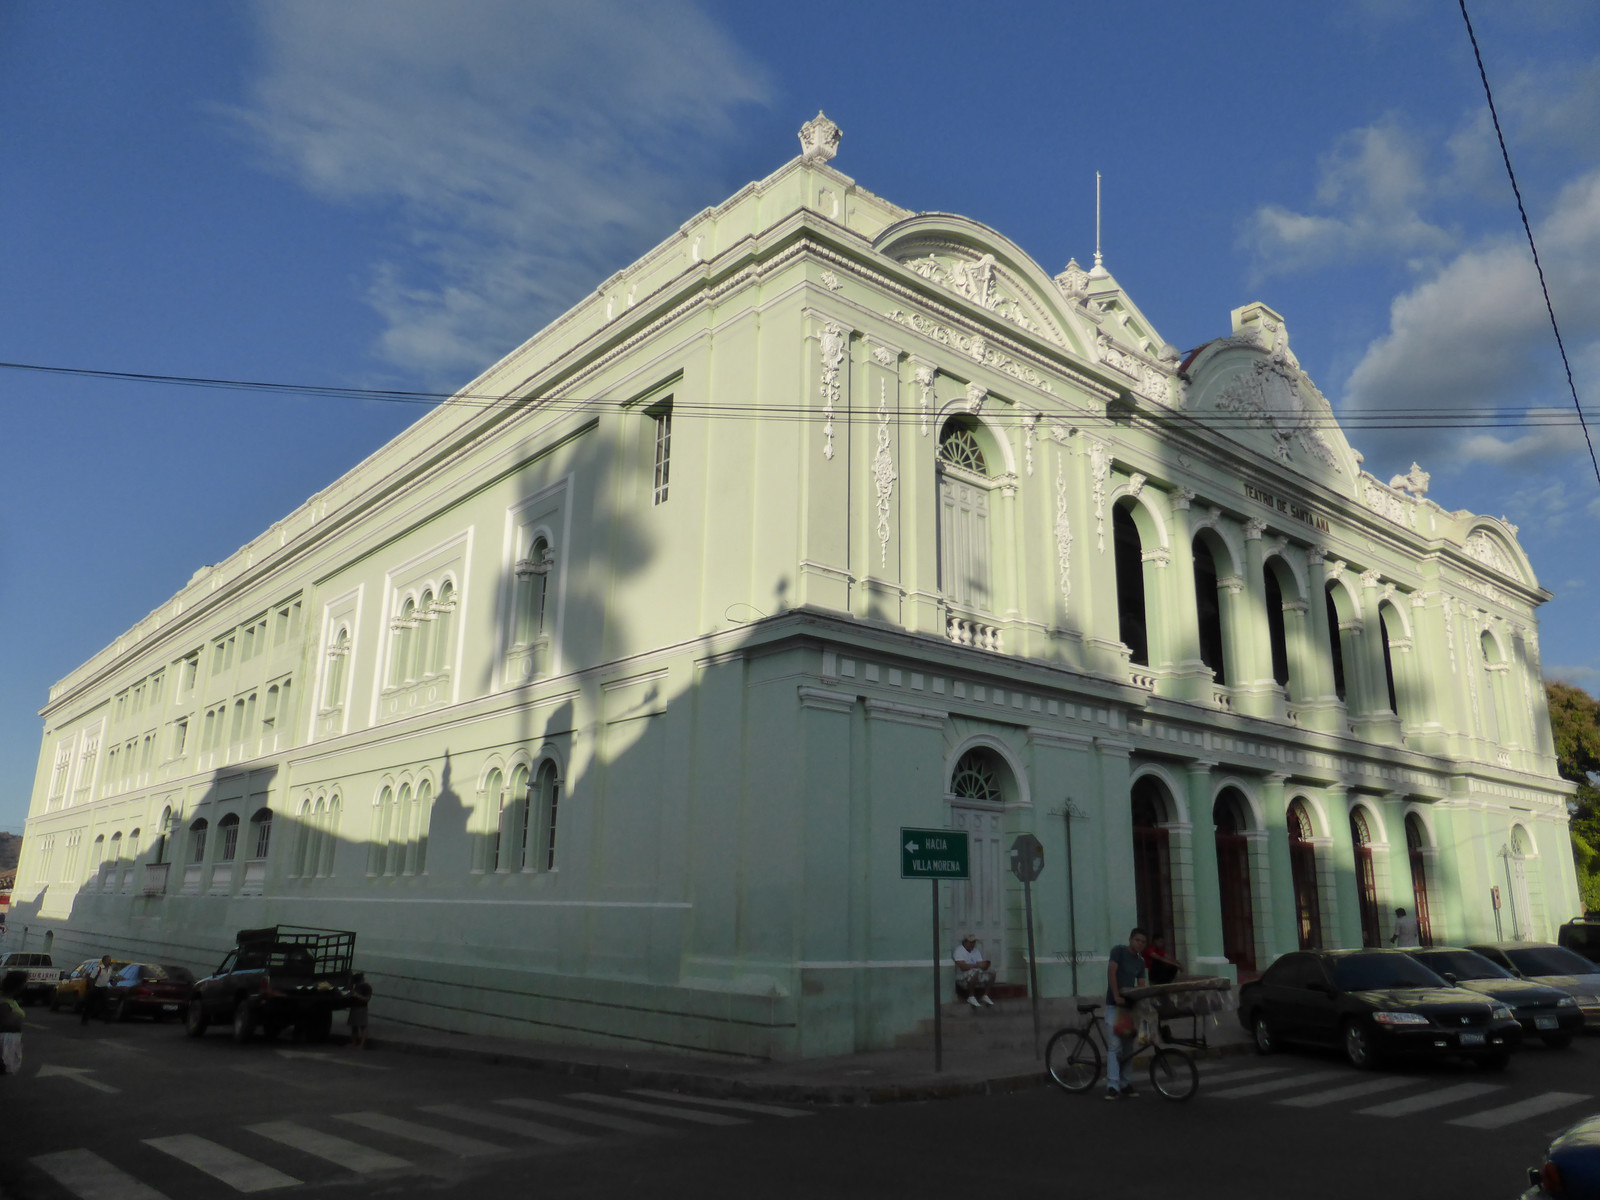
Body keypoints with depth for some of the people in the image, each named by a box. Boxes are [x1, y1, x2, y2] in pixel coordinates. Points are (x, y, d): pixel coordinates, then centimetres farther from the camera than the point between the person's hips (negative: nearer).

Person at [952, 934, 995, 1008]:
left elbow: (982, 965, 4)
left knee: (991, 973, -9)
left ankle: (985, 996, 3)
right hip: (962, 979, -7)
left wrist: (984, 964, -21)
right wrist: (977, 965, -24)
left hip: (976, 977, 7)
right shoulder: (959, 951, -12)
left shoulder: (976, 951, 12)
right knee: (974, 972, -36)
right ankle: (971, 997, -21)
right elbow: (963, 967, -26)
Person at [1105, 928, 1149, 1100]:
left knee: (1128, 1047, 9)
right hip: (1115, 1005, -6)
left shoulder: (1140, 962, 14)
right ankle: (1112, 1086, -12)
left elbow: (1140, 984, 8)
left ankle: (1125, 1084, 16)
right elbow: (1111, 972, -13)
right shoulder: (1118, 951, -4)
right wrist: (1116, 996, -21)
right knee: (1114, 1046, -11)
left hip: (1130, 1005, 6)